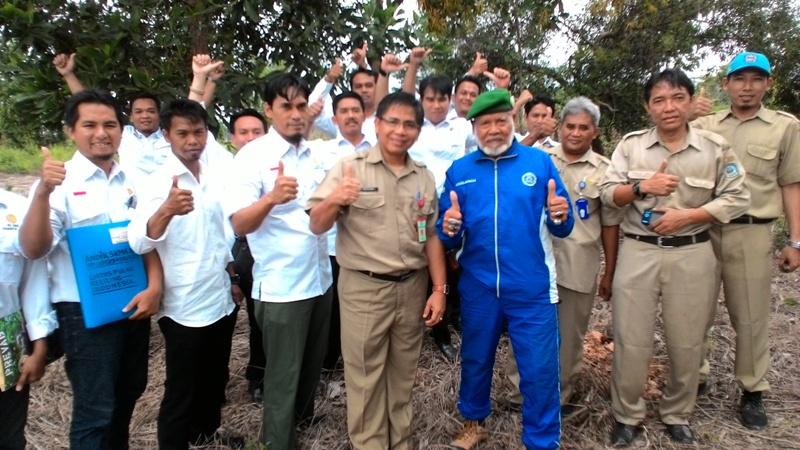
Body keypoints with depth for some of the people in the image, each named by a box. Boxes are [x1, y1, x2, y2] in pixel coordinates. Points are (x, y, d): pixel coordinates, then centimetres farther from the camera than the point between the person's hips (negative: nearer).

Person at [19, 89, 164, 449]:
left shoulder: (133, 182, 5)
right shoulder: (60, 183, -10)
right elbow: (33, 249, -19)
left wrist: (154, 287, -8)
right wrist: (43, 192, -34)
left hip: (134, 305, 5)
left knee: (129, 393, 20)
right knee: (94, 410, 3)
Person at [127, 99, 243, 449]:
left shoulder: (216, 179, 4)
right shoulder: (159, 182, -15)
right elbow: (139, 242, -30)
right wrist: (167, 210, -48)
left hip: (221, 301, 7)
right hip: (184, 308, -6)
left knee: (215, 379, 23)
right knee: (181, 391, 9)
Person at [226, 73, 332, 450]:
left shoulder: (313, 155, 7)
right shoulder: (252, 155, -12)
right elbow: (239, 224, -21)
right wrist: (271, 199, -39)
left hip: (319, 278, 7)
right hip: (280, 286, -6)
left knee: (312, 363, 23)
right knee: (283, 374, 7)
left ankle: (303, 417, 46)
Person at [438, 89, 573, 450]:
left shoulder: (540, 162, 0)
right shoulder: (459, 171, 4)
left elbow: (562, 228, 0)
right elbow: (448, 238, 3)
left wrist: (559, 216, -22)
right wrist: (449, 230, -19)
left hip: (532, 288, -2)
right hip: (478, 288, 2)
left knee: (540, 370, 5)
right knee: (475, 359, 20)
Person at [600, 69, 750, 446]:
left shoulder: (715, 148, -1)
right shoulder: (631, 144, 1)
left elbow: (736, 199, -1)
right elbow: (608, 194, 0)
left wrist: (686, 215, -13)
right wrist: (641, 187, -18)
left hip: (691, 254, 1)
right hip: (638, 251, 0)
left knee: (686, 342, 11)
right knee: (631, 340, 4)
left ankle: (677, 415, 33)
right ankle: (627, 416, 22)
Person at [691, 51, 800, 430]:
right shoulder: (703, 126, 8)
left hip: (751, 233, -1)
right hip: (700, 231, 1)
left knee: (750, 317, 9)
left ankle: (752, 392, 25)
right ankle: (696, 376, 28)